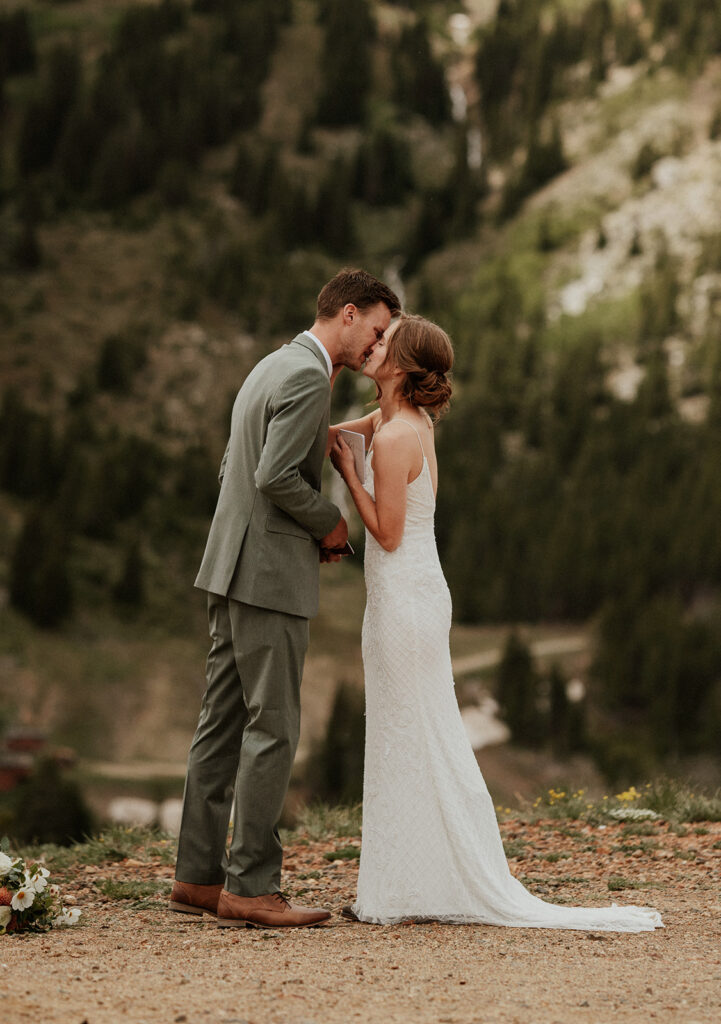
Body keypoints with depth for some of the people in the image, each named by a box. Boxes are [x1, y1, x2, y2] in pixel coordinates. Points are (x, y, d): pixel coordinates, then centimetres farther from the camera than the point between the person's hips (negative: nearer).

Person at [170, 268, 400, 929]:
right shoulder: (307, 377, -13)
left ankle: (199, 877, 13)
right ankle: (249, 887, -5)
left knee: (225, 723, 10)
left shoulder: (275, 366, 19)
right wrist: (331, 522, -7)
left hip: (234, 570, 10)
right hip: (270, 574, -10)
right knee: (273, 730, -7)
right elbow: (275, 476, -23)